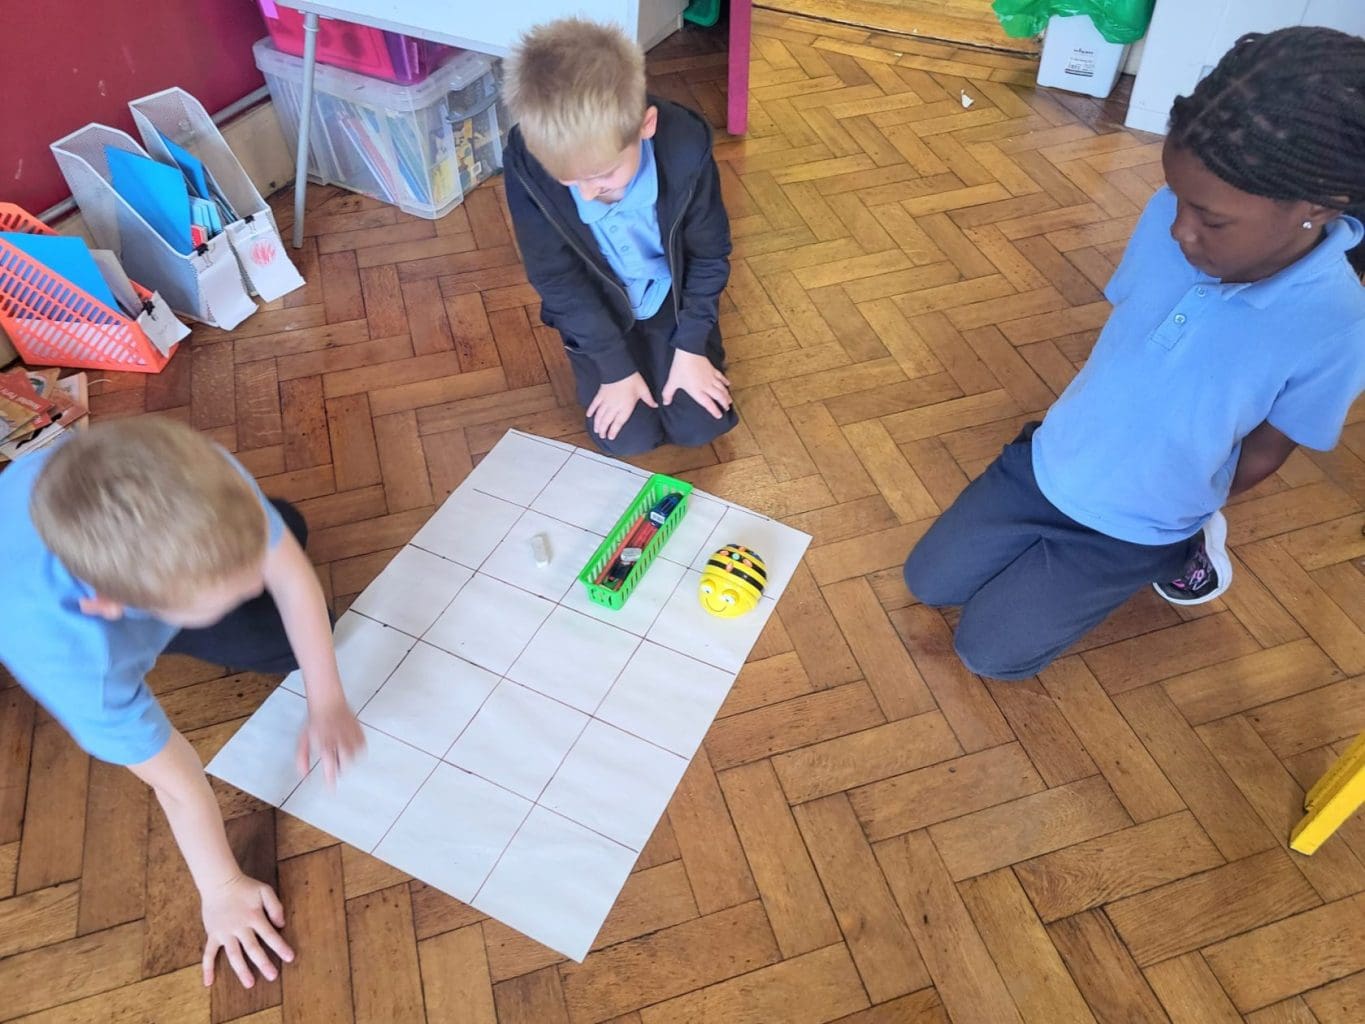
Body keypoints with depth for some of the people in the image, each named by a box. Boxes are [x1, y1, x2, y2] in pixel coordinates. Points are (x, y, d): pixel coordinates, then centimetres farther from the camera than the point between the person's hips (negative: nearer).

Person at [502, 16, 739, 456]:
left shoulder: (686, 147, -30)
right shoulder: (527, 164, -31)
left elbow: (710, 255, -13)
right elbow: (556, 279, -19)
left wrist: (690, 347, -13)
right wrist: (615, 367, -15)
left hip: (674, 298, 0)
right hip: (596, 309, 0)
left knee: (701, 425, -3)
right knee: (628, 438, -6)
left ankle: (666, 345, 26)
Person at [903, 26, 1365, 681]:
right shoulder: (1171, 215, -16)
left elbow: (1262, 456, -11)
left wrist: (1183, 510, 4)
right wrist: (1083, 436, 7)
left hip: (1136, 528, -4)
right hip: (1046, 463, 5)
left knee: (989, 650, 0)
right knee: (927, 584, 8)